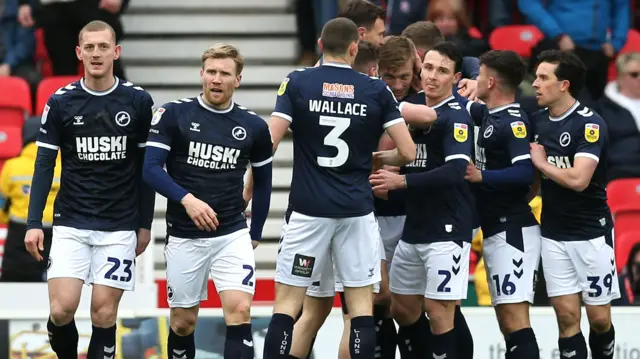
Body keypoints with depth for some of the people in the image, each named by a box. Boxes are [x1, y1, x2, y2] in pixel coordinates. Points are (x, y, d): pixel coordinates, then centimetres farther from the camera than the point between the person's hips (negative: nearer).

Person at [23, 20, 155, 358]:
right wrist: (34, 223, -5)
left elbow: (146, 166, 6)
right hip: (71, 223, 0)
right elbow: (44, 165, 2)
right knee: (61, 310, -9)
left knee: (103, 314, -3)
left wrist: (145, 224, 6)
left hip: (119, 227, 0)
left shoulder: (138, 101, -1)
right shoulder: (60, 102, -1)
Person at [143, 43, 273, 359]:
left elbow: (262, 181, 15)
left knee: (239, 311, -16)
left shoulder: (253, 126, 2)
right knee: (183, 322, 8)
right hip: (184, 236, 0)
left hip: (232, 235, 0)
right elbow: (150, 168, -9)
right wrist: (186, 199, -23)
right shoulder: (173, 115, -4)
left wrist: (255, 235, 14)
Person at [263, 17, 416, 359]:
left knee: (287, 302, 3)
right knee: (361, 303, 7)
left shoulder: (297, 83, -2)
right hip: (357, 211, 1)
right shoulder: (377, 90, 1)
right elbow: (408, 152, -1)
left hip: (309, 210, -1)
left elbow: (267, 144, -8)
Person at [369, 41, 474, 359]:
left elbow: (455, 170, -24)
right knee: (403, 308, 14)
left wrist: (402, 181, -26)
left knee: (438, 311, -8)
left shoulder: (456, 116, -11)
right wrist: (385, 180, 4)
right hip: (414, 226, 8)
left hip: (447, 229, -8)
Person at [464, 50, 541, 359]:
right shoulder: (489, 115, 12)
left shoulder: (514, 122, -14)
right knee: (506, 320, 10)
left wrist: (481, 176, -20)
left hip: (513, 231, -10)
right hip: (495, 230, 10)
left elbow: (525, 172, -24)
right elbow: (463, 106, 31)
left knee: (514, 318, -16)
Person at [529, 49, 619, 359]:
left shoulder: (590, 124, -15)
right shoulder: (537, 121, 5)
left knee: (599, 318, 1)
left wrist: (541, 162, -13)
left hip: (591, 232, -5)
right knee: (567, 316, -1)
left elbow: (578, 180, -26)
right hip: (553, 233, 5)